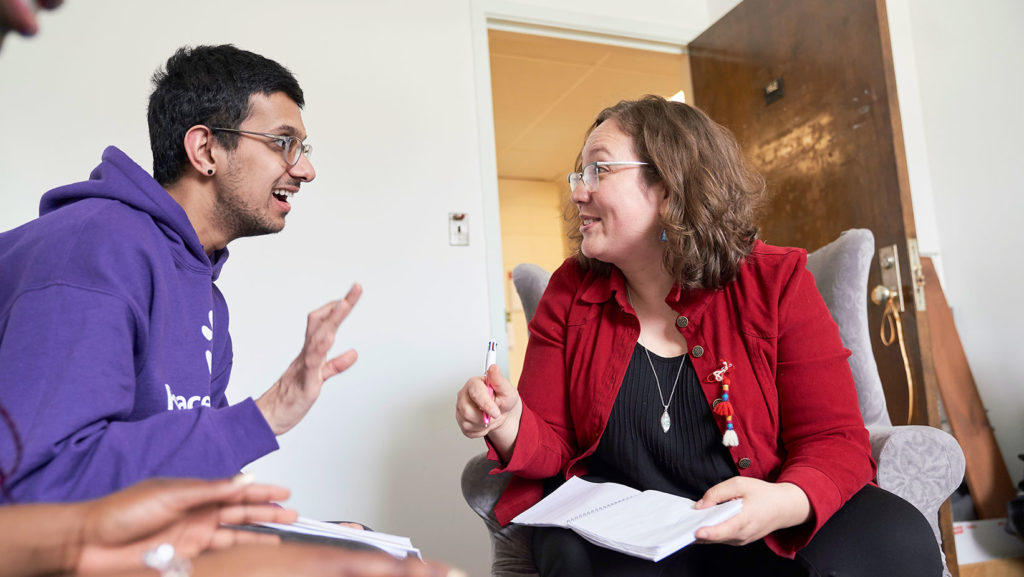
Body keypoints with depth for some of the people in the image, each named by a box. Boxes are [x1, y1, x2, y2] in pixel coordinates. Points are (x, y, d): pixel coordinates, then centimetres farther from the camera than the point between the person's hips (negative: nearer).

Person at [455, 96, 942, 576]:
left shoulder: (775, 283, -4)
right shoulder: (570, 293, 2)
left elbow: (835, 440, -7)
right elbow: (553, 445, 3)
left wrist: (787, 503, -28)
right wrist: (511, 424, -20)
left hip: (754, 530, 0)